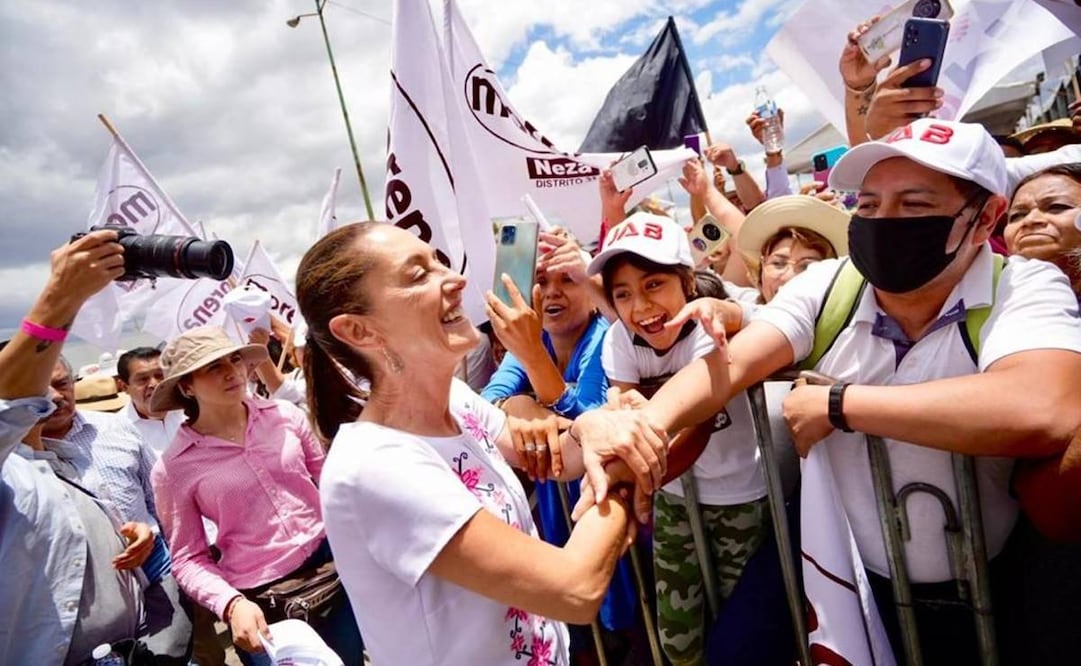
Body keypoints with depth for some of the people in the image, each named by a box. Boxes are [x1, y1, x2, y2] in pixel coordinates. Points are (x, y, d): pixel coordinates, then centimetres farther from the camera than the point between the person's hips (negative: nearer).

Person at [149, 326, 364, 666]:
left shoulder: (285, 414, 0)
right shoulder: (174, 468, -6)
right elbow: (188, 559, -2)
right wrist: (231, 603, -17)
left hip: (332, 561, 2)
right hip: (261, 598, -2)